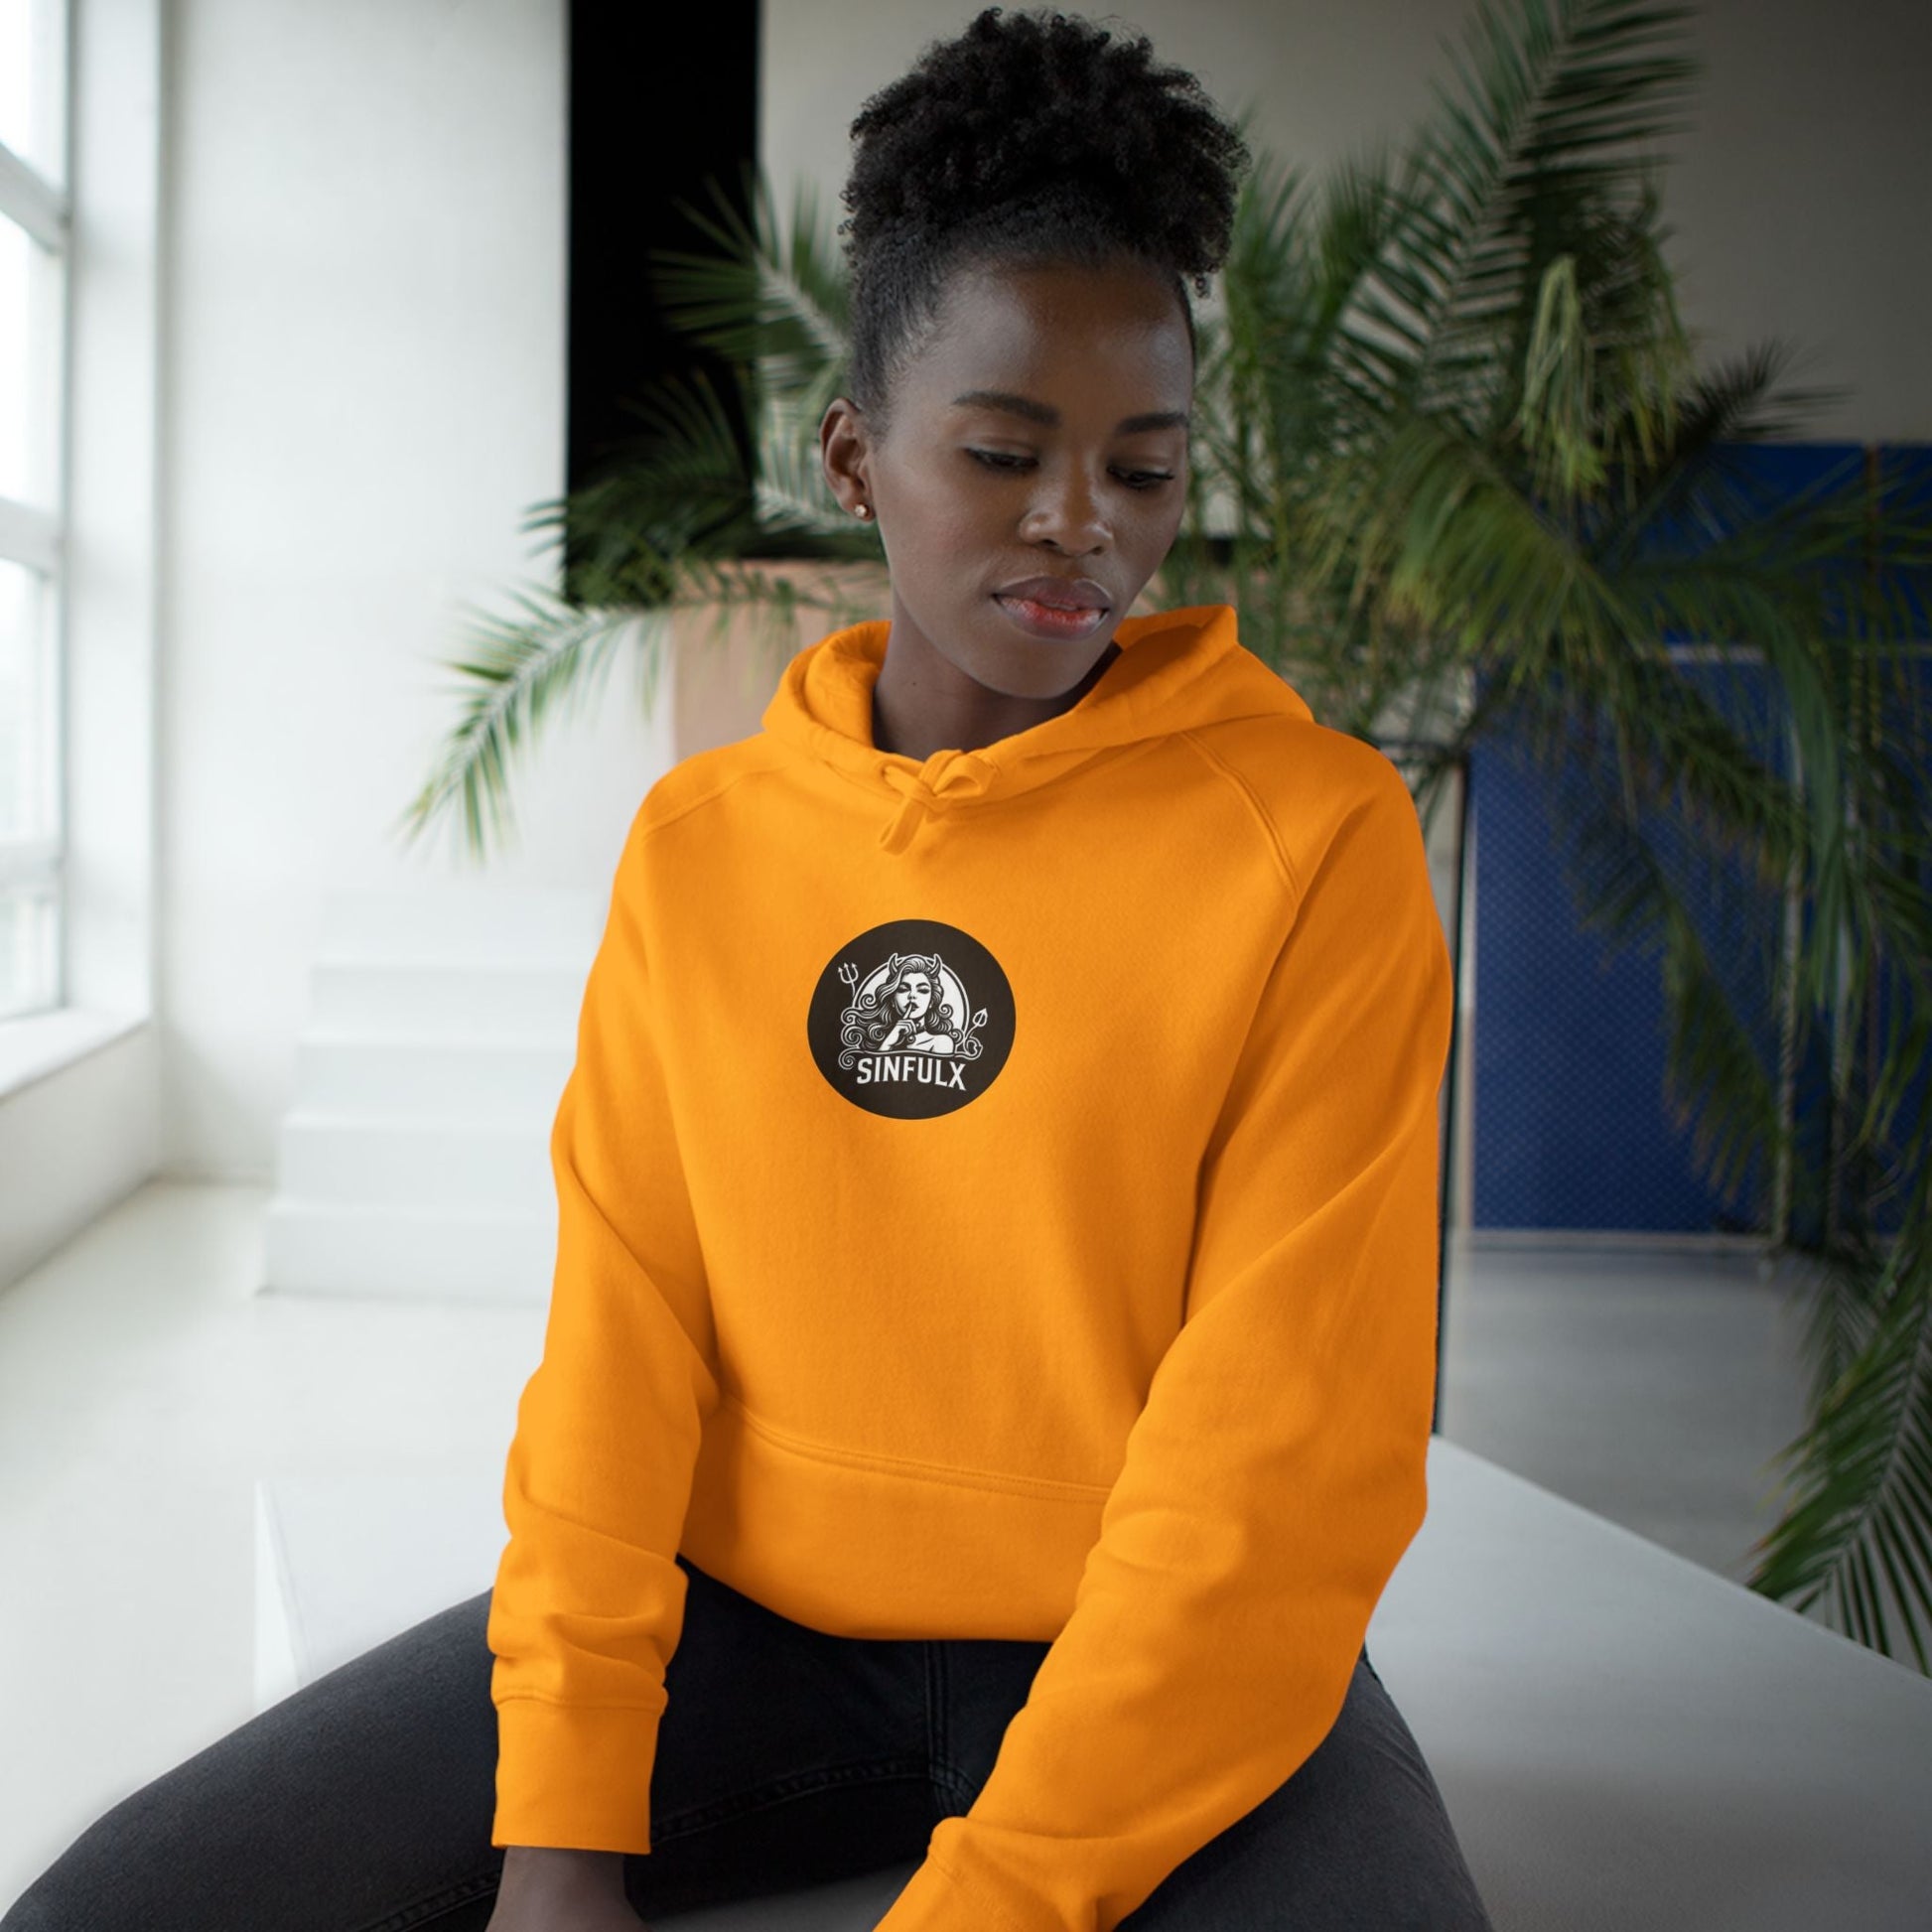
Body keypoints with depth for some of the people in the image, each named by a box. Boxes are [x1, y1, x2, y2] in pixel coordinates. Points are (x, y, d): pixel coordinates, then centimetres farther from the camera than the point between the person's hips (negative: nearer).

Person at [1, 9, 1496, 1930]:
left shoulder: (1318, 834, -9)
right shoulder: (699, 840, 3)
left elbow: (1288, 1446, -14)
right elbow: (620, 1318, 0)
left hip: (1160, 1659, -1)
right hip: (738, 1625, 2)